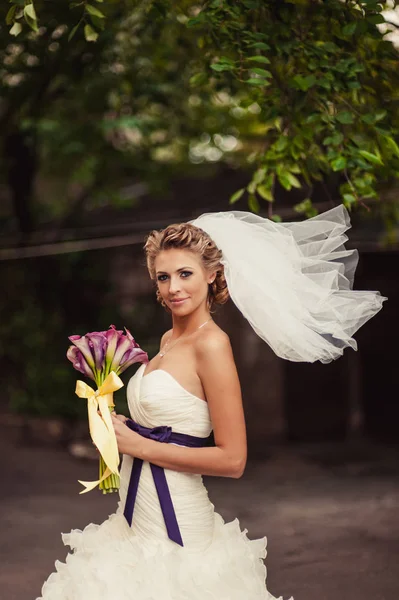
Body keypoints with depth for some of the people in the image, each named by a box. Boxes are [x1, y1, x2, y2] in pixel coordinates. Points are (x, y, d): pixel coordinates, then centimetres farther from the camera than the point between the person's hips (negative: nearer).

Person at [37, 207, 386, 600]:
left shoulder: (211, 344, -17)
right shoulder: (169, 339, 7)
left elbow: (232, 460, -20)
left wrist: (139, 446, -15)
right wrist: (121, 428, 2)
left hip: (175, 526, -8)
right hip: (136, 519, 8)